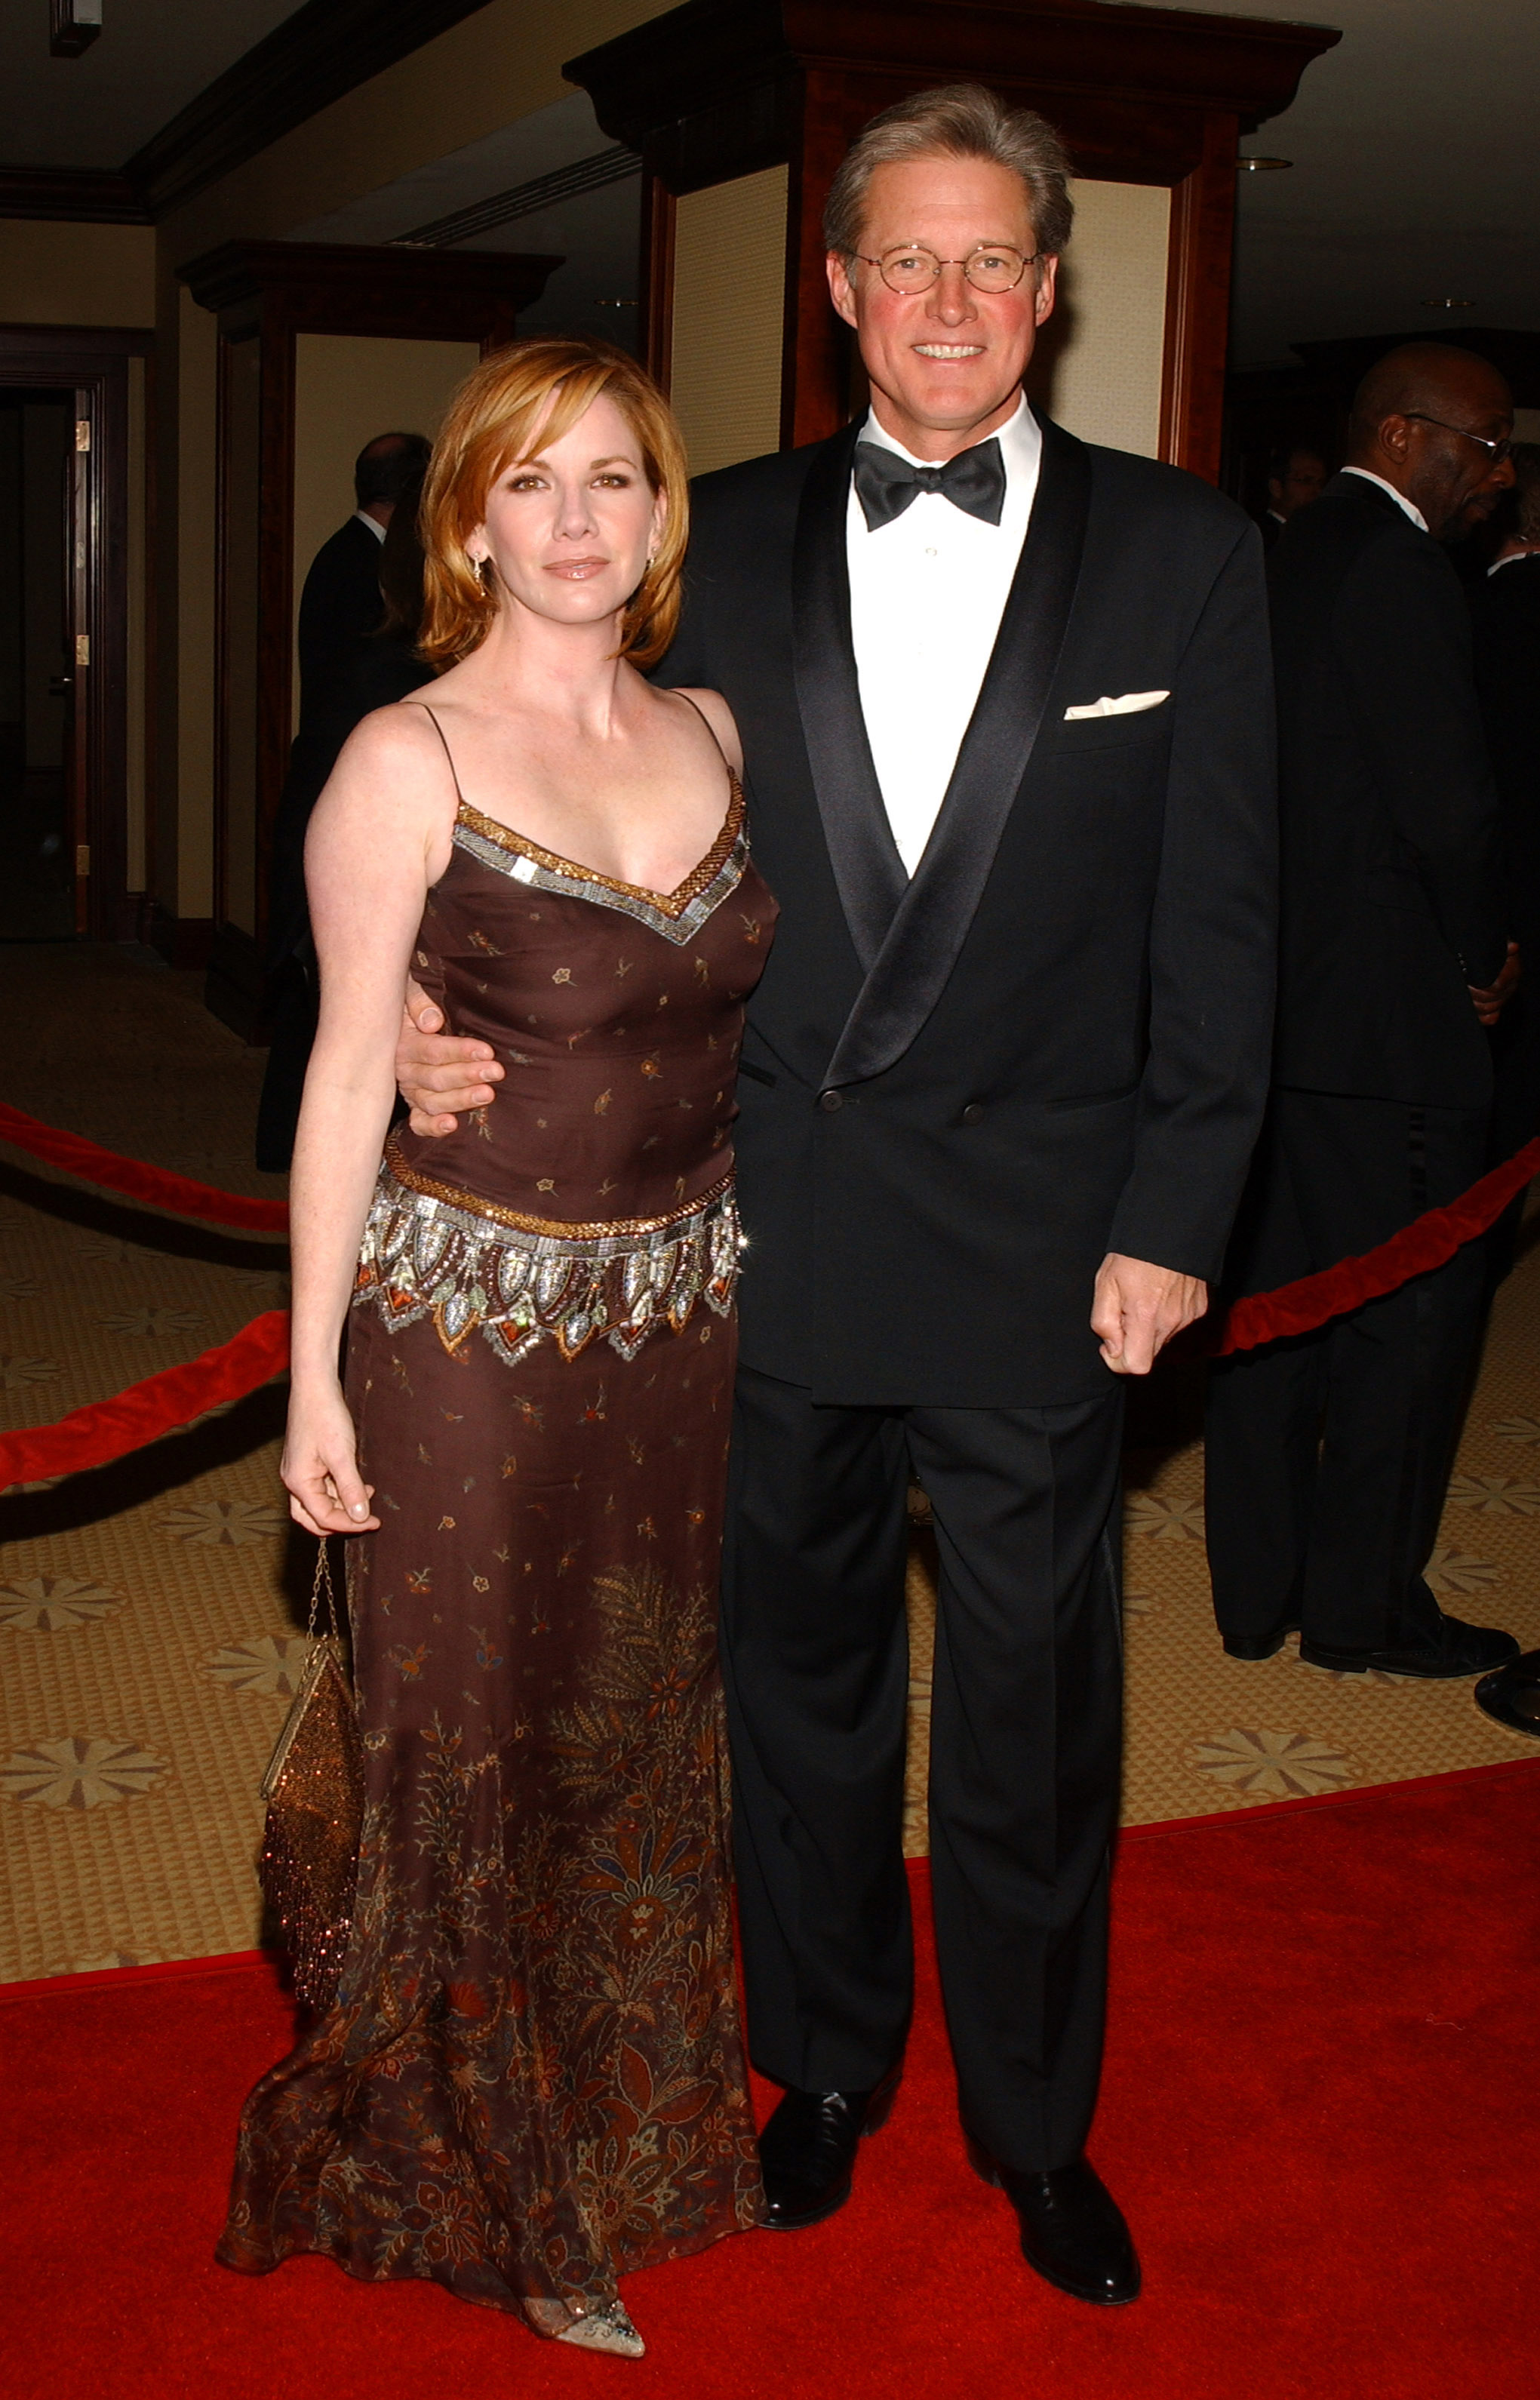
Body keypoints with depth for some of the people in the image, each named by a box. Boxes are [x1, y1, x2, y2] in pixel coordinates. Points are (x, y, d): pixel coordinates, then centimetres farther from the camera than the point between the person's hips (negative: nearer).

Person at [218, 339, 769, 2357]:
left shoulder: (712, 733, 4)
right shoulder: (408, 762, -12)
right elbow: (348, 1074, -10)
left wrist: (760, 1270, 8)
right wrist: (316, 1382, -10)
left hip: (683, 1313, 5)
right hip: (473, 1323, -5)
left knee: (651, 1717, 18)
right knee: (476, 1734, 9)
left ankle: (640, 2113, 41)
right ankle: (473, 2167, 32)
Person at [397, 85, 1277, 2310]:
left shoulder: (1181, 550, -2)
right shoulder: (728, 540, 4)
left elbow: (1217, 915, -3)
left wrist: (1173, 1221, -6)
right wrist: (472, 1019, -10)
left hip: (1038, 1247, -1)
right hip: (772, 1229, 2)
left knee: (1034, 1708, 11)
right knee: (802, 1674, 17)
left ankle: (1035, 2117, 33)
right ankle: (826, 2063, 38)